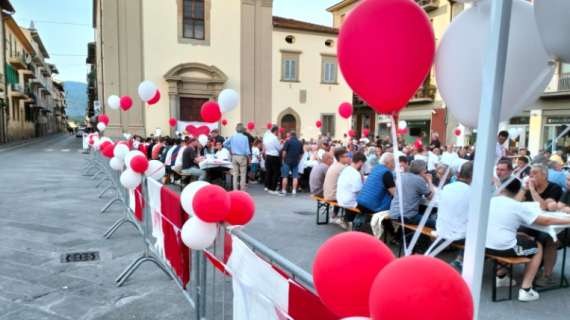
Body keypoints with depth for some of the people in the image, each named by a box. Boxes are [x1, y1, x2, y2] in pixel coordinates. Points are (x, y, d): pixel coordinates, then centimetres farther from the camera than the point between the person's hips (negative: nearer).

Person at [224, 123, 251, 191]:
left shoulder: (233, 136, 1)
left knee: (235, 174, 8)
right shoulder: (245, 137, -11)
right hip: (242, 156, -4)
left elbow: (225, 144, 5)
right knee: (243, 174, 4)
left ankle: (235, 190, 10)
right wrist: (249, 155, 2)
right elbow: (247, 149, -13)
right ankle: (242, 190, 6)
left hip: (234, 156, 4)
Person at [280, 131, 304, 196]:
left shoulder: (288, 141, -4)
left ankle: (283, 191, 1)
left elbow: (284, 151, -8)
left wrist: (283, 159, 3)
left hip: (287, 161, -3)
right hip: (296, 162, 3)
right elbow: (301, 153, 12)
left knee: (285, 177, 1)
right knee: (295, 177, 4)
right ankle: (294, 191, 2)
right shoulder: (300, 143, 10)